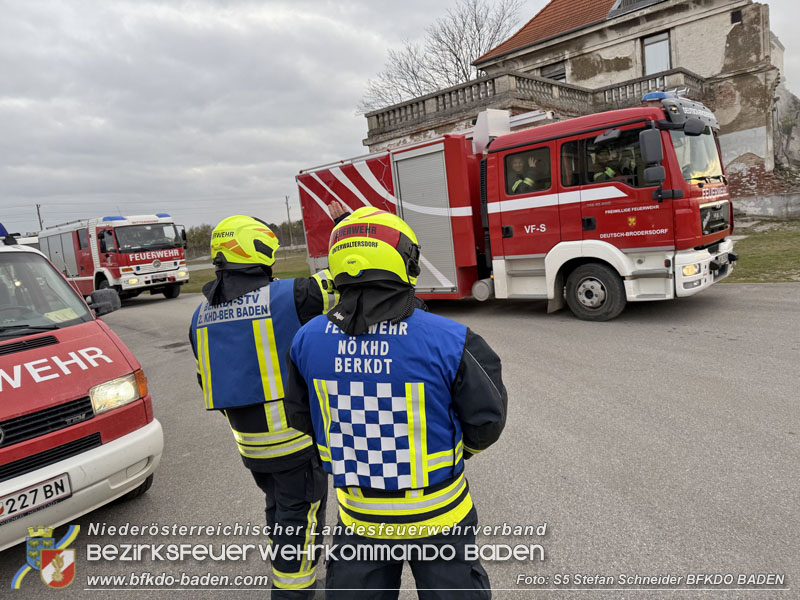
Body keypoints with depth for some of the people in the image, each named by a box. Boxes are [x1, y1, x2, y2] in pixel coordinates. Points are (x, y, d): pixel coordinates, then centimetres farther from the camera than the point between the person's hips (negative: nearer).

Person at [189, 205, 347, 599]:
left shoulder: (203, 314, 3)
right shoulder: (284, 296, -19)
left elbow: (208, 380, 11)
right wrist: (344, 226, 3)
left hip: (247, 439, 7)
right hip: (295, 436, -7)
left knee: (278, 505, 27)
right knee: (299, 514, 9)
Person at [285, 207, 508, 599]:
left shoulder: (308, 339, -13)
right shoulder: (449, 341, -24)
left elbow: (301, 417, 2)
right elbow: (486, 420, -12)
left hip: (357, 513, 3)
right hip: (437, 515, -2)